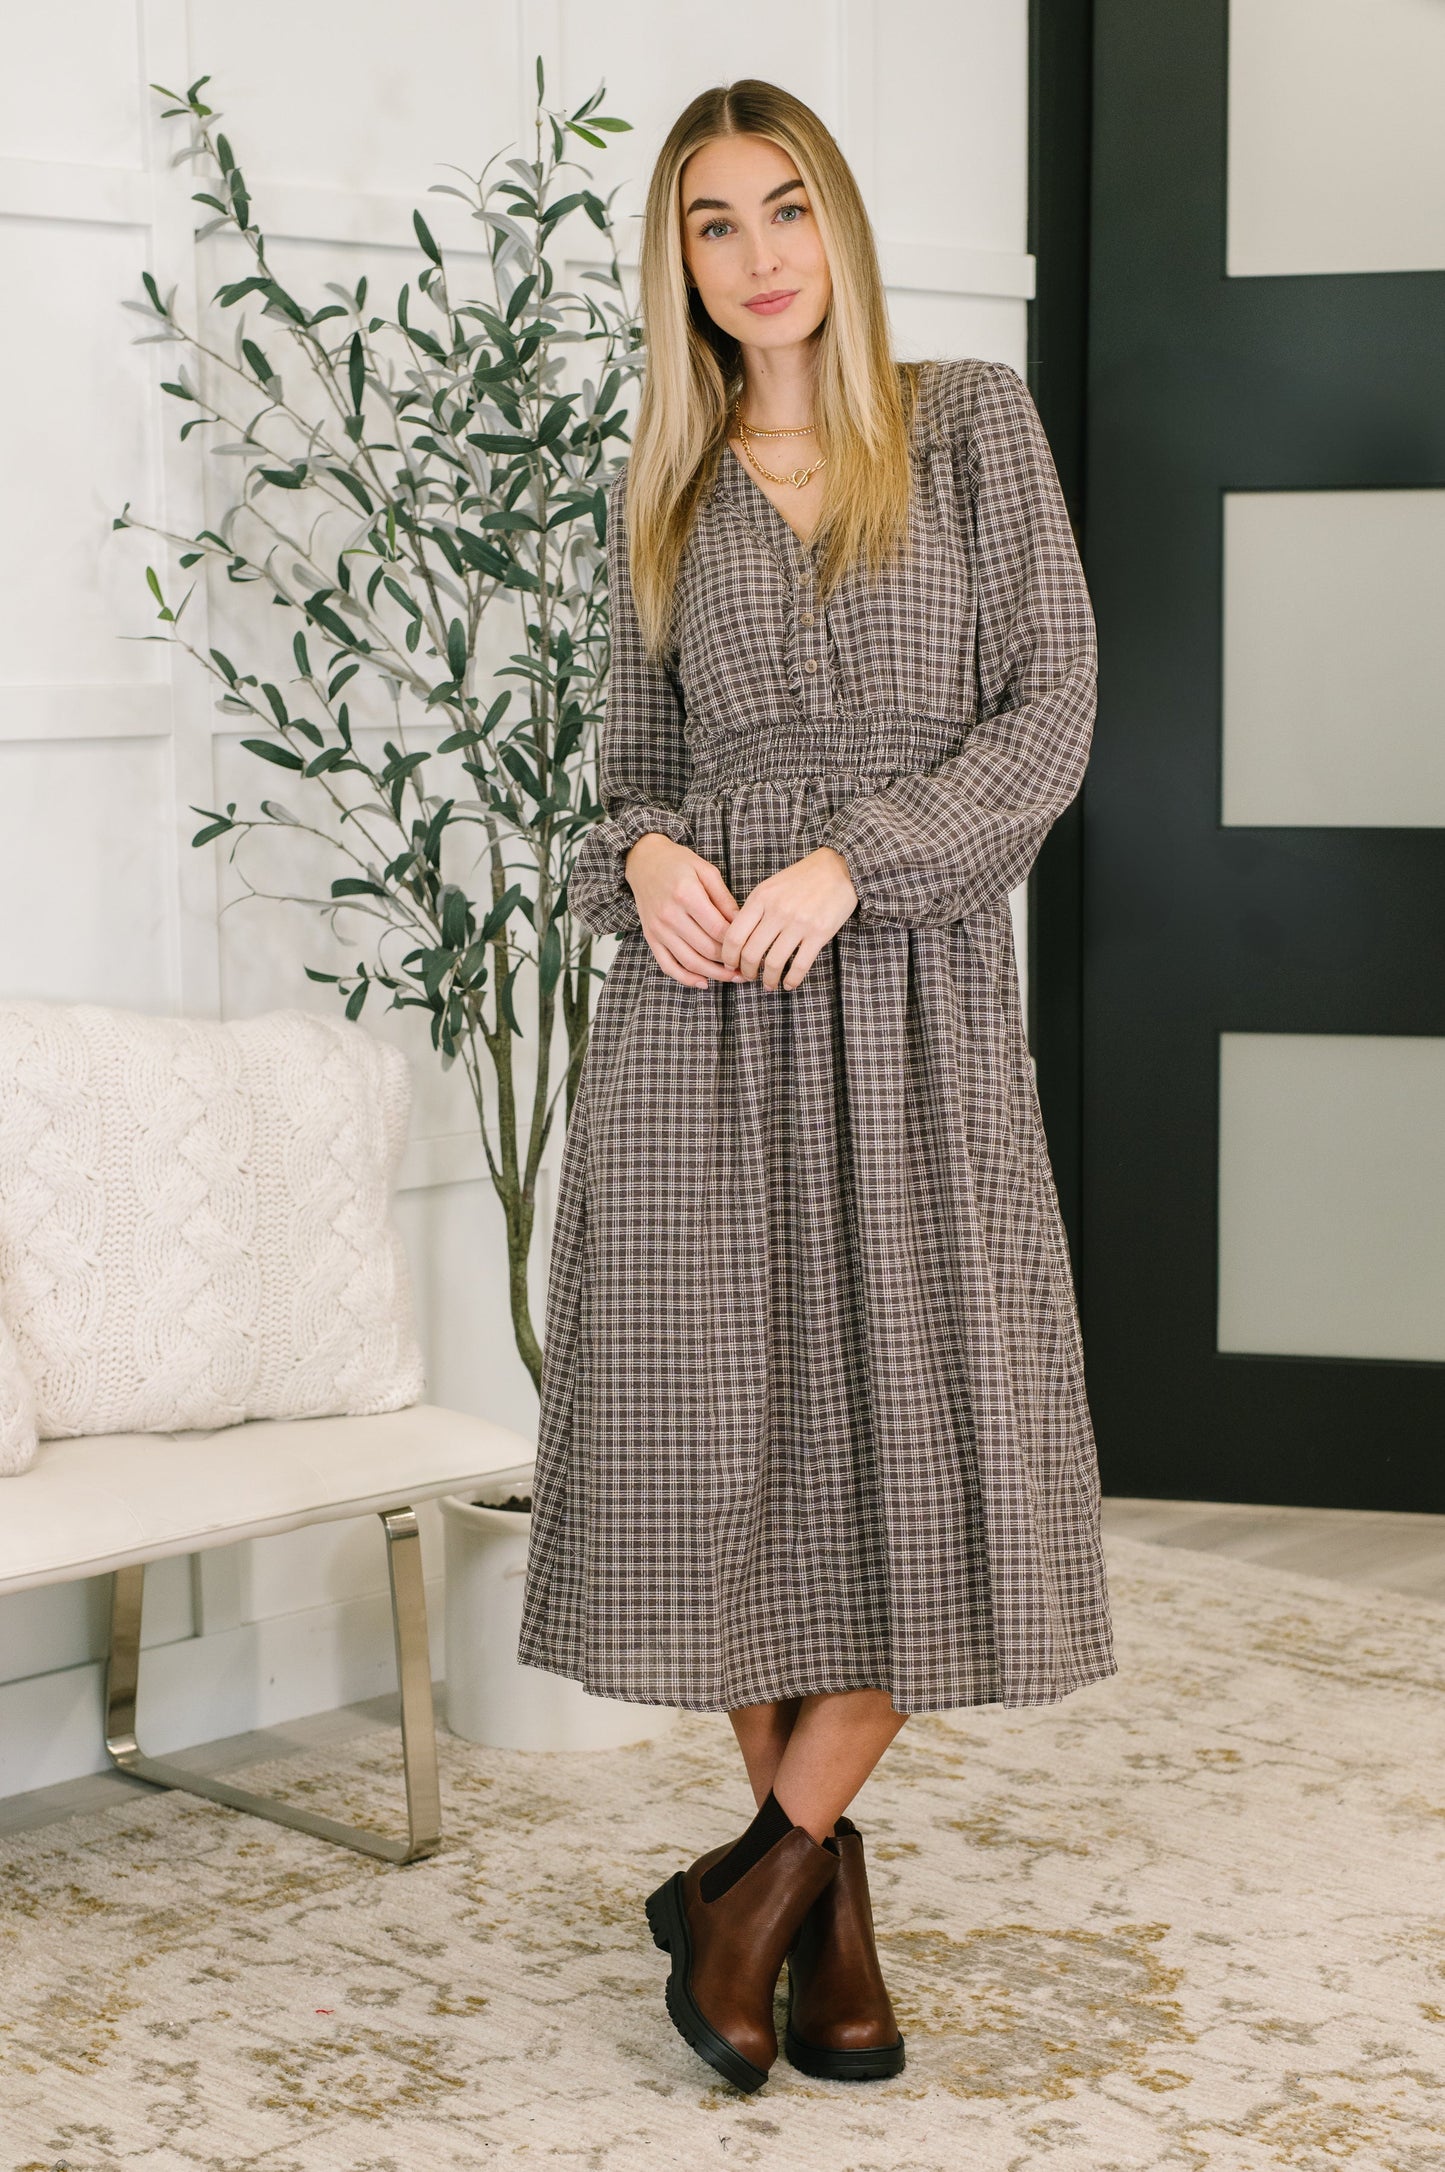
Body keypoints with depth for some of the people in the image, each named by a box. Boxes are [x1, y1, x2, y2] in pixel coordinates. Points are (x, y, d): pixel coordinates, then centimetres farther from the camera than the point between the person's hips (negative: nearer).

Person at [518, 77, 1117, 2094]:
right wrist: (643, 853, -7)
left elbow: (1051, 713, -1)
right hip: (703, 1007, 2)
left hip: (912, 996, -1)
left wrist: (851, 860, -13)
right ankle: (833, 1900, 13)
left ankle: (770, 1866, 9)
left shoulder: (977, 429, 6)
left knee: (936, 1442, -8)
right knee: (720, 1433, -2)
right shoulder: (661, 491, 13)